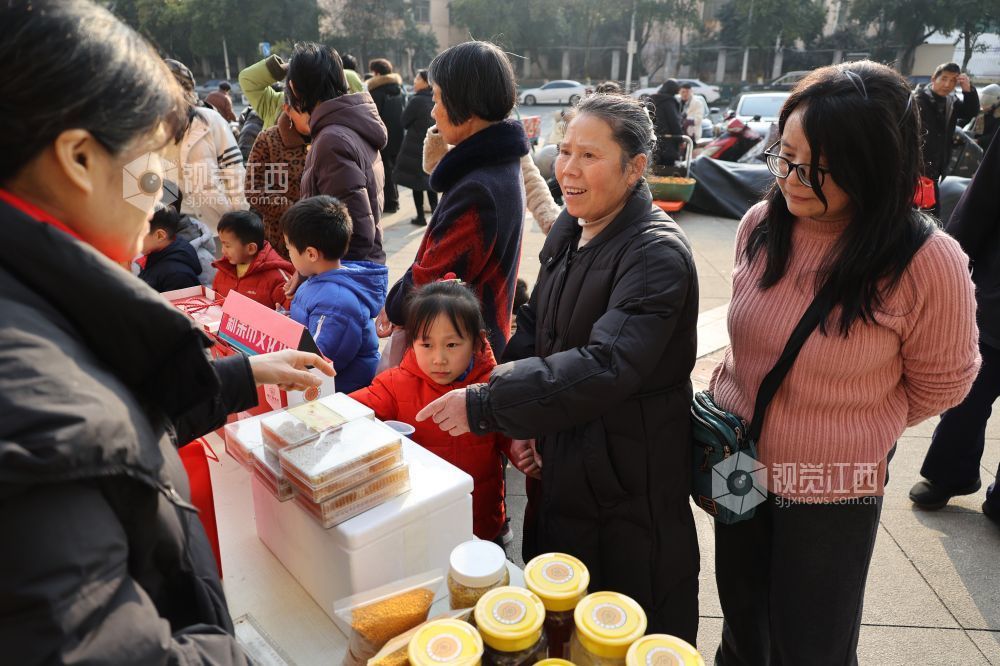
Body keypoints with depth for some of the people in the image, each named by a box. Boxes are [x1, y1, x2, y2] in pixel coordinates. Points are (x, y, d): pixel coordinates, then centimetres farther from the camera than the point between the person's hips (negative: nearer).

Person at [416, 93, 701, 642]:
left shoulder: (657, 256, -23)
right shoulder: (568, 230, 2)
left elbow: (605, 367, -33)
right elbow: (533, 324, 8)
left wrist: (485, 405, -30)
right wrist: (517, 421, -5)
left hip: (629, 481, -7)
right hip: (558, 463, 8)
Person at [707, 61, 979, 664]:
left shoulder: (927, 263, -21)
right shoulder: (762, 226, -8)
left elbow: (939, 385, -6)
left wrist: (846, 432, 0)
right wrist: (731, 402, 4)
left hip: (832, 490, -3)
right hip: (737, 466, 4)